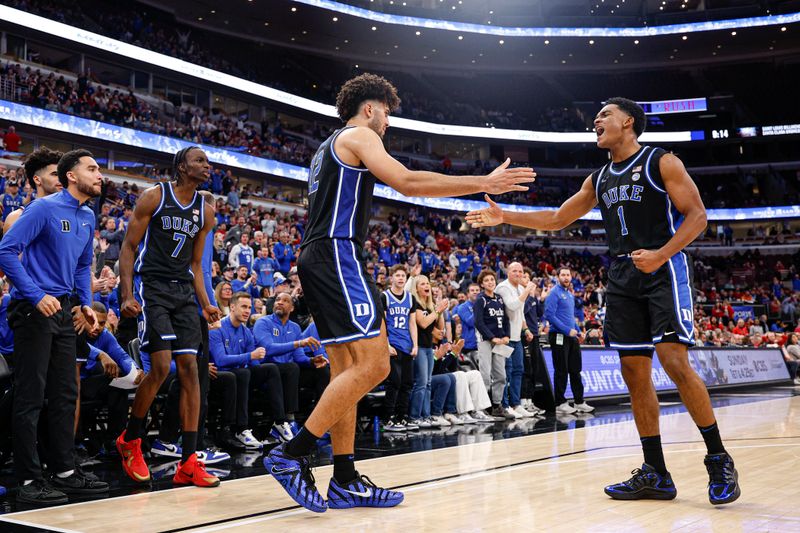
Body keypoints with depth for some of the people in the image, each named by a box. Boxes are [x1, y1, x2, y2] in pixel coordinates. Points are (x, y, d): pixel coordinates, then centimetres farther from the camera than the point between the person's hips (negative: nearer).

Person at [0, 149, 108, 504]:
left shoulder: (88, 217, 12)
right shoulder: (45, 208, -11)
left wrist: (86, 302, 10)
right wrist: (37, 295, -22)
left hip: (62, 310, 8)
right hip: (33, 310, -8)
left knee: (65, 394, 11)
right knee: (30, 396, -3)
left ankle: (65, 472, 20)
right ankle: (29, 481, 4)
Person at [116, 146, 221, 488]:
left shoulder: (206, 211, 12)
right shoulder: (154, 197, -3)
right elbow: (128, 246, -3)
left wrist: (205, 304, 6)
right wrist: (126, 295, -14)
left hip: (183, 291, 5)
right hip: (151, 287, -5)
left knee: (189, 368, -3)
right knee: (161, 365, -16)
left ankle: (188, 462, -1)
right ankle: (129, 440, 10)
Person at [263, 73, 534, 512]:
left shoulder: (328, 148, 29)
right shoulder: (357, 135, -1)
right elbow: (407, 182, -15)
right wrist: (484, 183, -14)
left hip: (318, 260, 11)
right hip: (337, 254, -11)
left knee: (347, 370, 8)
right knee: (373, 364, -15)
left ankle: (345, 481, 8)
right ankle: (291, 455, -14)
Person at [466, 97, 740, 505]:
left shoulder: (662, 162, -1)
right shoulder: (598, 180, 17)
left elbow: (697, 215, -7)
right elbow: (556, 219, 22)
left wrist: (661, 255, -22)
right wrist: (505, 217, 13)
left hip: (663, 271, -6)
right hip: (622, 279, 7)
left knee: (674, 362, -18)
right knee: (634, 372, 2)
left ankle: (719, 459, -3)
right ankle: (656, 474, 8)